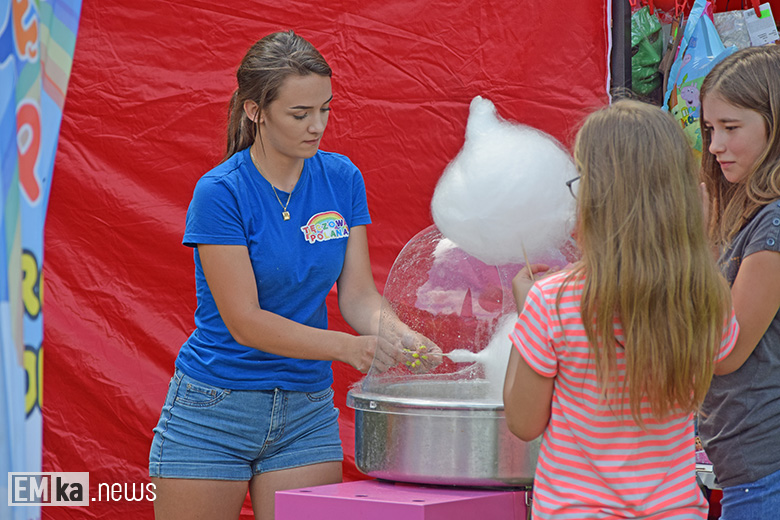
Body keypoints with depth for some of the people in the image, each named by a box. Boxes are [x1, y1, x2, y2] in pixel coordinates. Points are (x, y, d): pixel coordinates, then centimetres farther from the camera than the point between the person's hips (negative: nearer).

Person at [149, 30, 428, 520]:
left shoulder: (341, 178, 0)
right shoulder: (220, 192, -15)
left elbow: (357, 295, -1)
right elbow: (245, 322, -19)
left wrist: (397, 335, -22)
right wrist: (347, 347, -28)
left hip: (308, 413, 4)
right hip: (213, 411, -4)